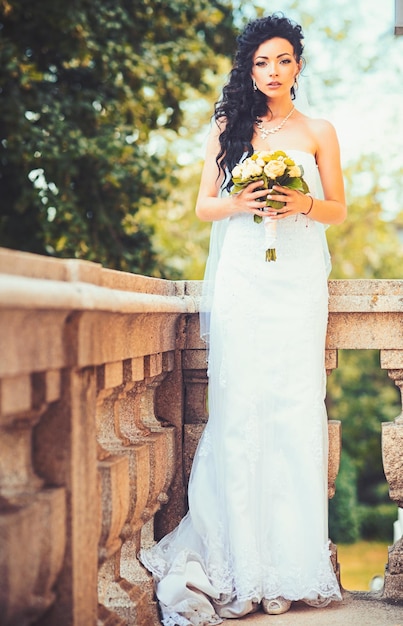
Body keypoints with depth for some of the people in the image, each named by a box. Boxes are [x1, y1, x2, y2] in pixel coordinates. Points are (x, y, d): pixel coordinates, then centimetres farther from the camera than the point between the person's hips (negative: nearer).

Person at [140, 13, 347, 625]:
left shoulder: (319, 132, 11)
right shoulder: (228, 128, 13)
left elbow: (338, 210, 12)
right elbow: (203, 206, 11)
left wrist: (303, 204, -9)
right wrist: (240, 203, -9)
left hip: (298, 279, 0)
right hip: (241, 277, 0)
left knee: (296, 404, -6)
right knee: (240, 403, -7)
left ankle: (292, 561, 0)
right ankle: (243, 558, -2)